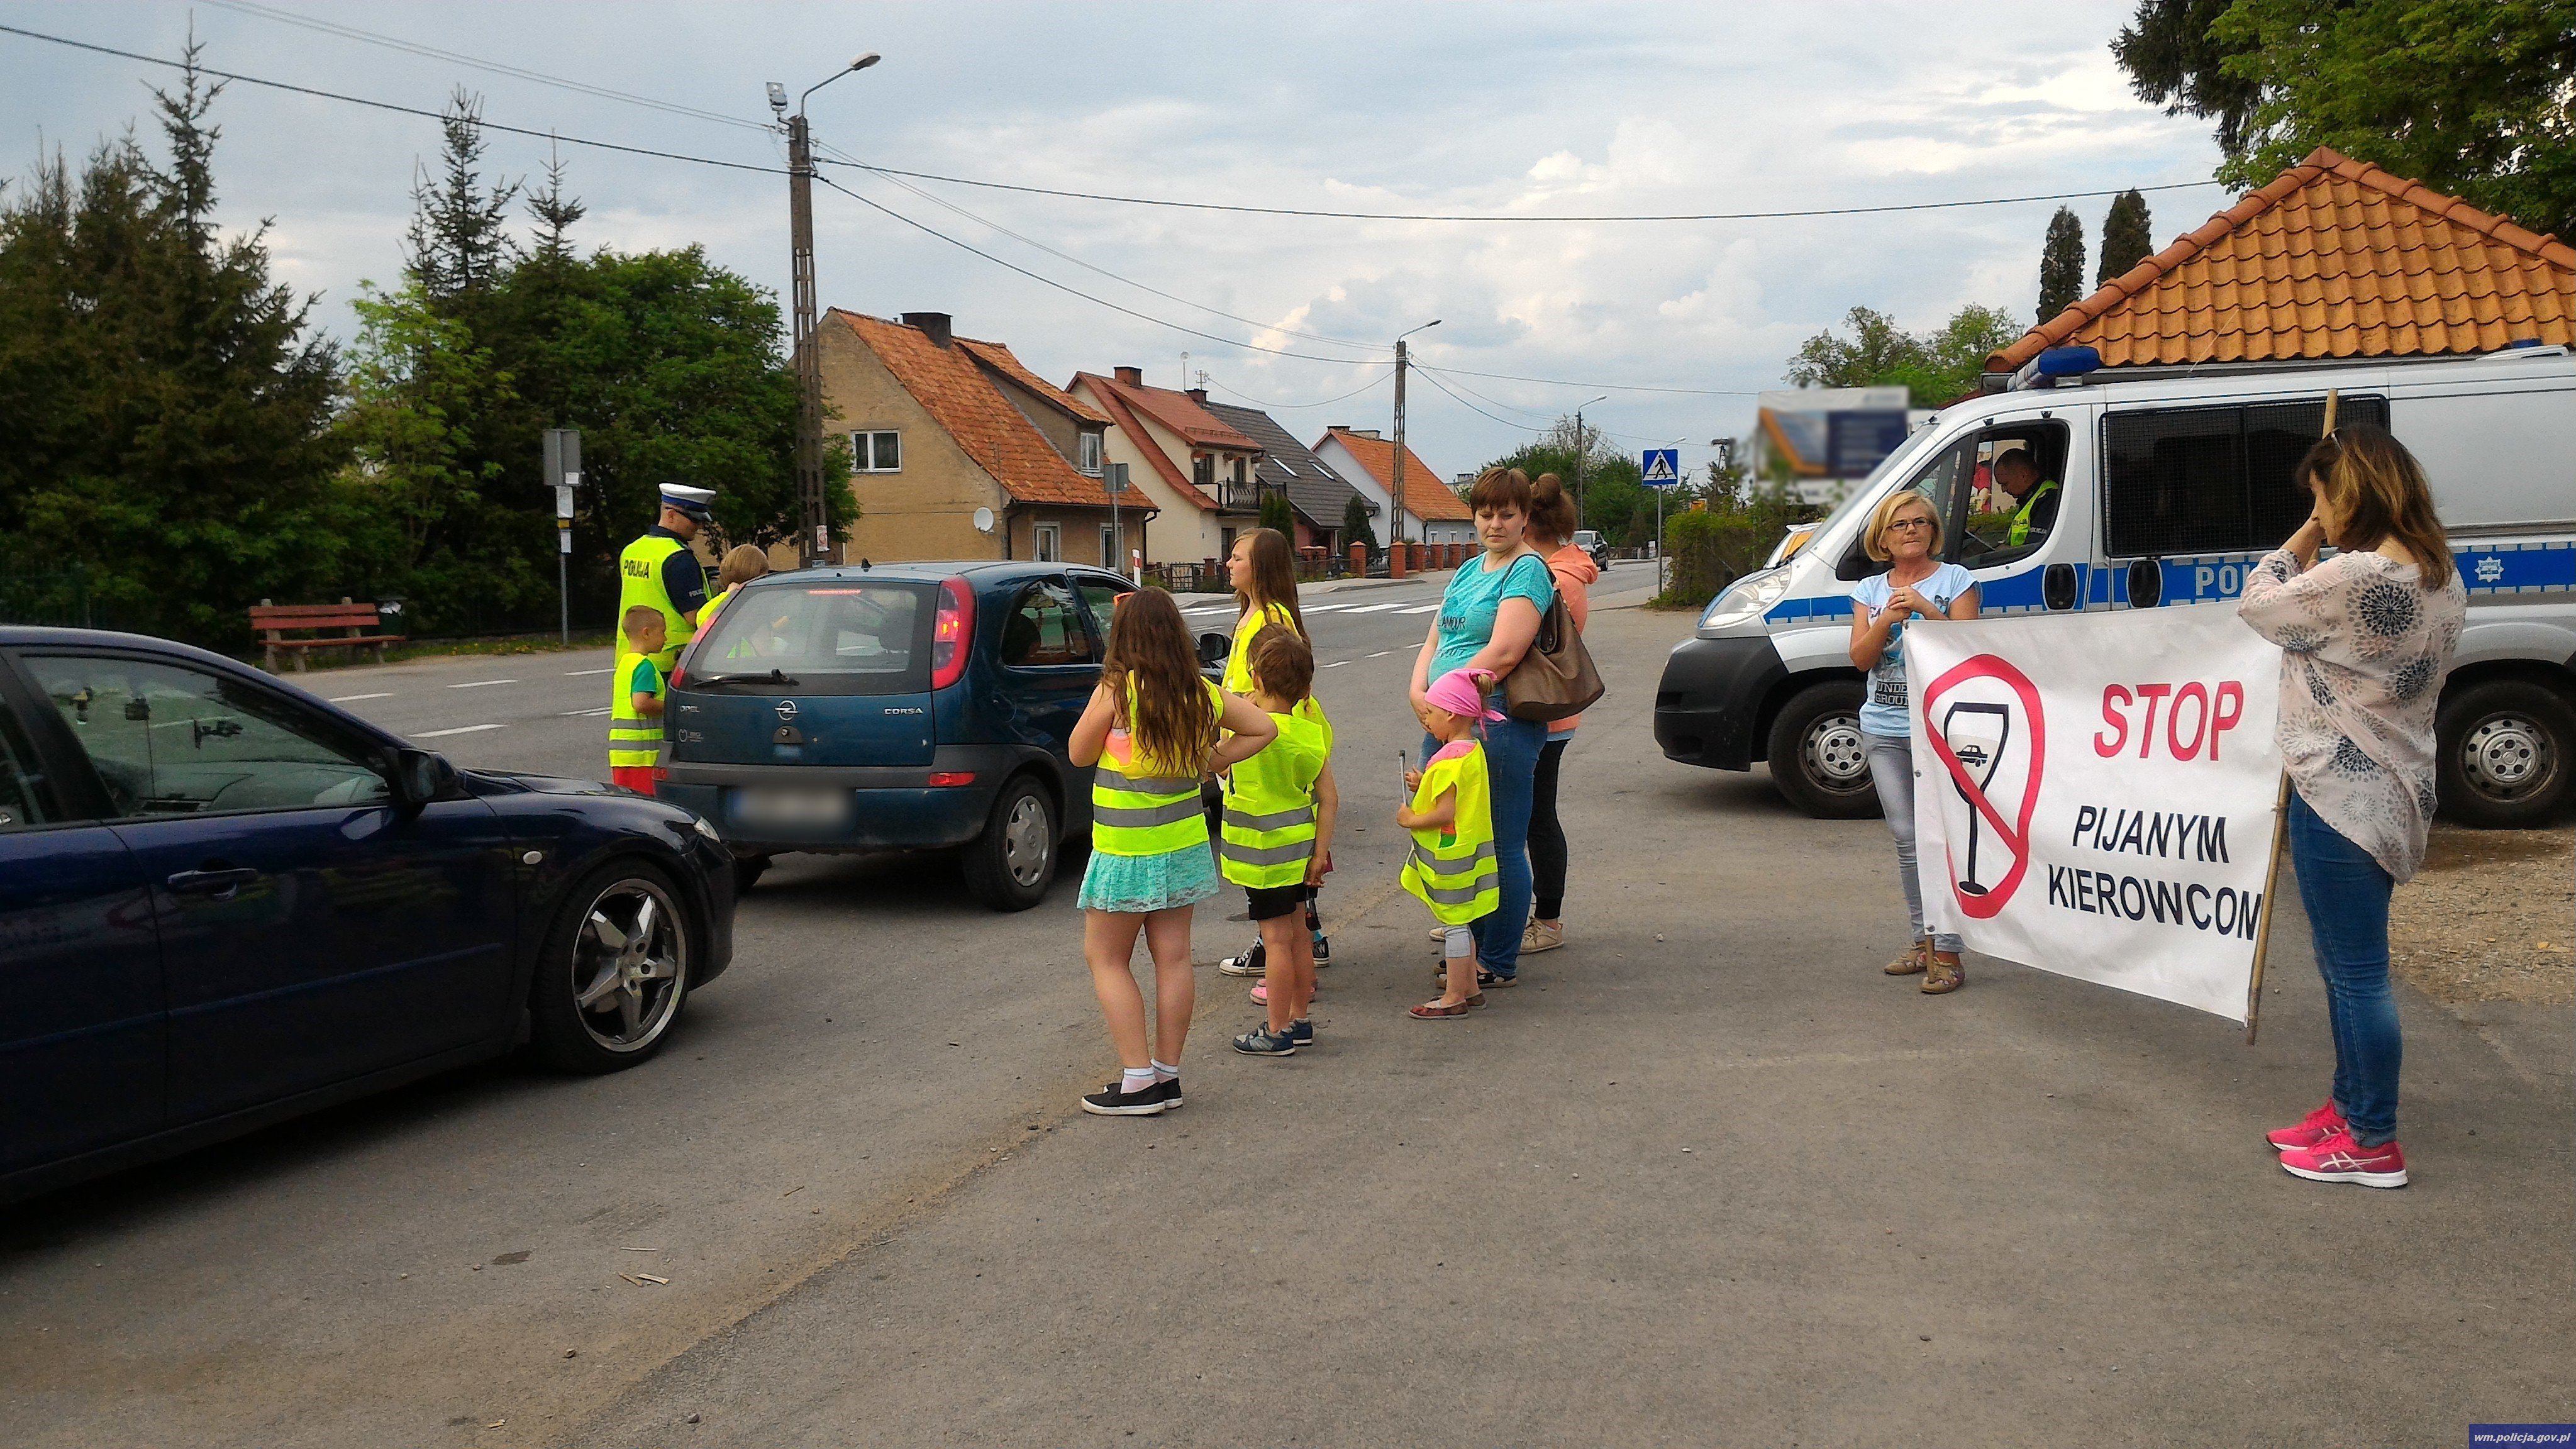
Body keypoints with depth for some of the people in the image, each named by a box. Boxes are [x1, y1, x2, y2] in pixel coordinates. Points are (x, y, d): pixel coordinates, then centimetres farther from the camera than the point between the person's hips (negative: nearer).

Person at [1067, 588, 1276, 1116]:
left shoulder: (1117, 690, -17)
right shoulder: (1201, 693, -1)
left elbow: (1079, 753, -6)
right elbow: (1263, 729, 8)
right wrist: (1212, 761, 9)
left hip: (1126, 850, -6)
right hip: (1184, 841, 6)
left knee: (1106, 959, 6)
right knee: (1173, 958, 10)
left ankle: (1138, 1080, 3)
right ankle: (1167, 1075, 16)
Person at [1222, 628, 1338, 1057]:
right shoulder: (1311, 733, 0)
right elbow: (1329, 797, -1)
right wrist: (1320, 852, 3)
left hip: (1264, 852, -7)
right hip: (1300, 847, 7)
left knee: (1276, 938, 0)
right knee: (1296, 933, 17)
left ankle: (1277, 1032, 8)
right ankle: (1301, 1019, 27)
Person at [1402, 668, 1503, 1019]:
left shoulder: (1450, 759, -22)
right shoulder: (1473, 750, 8)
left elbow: (1446, 813, -26)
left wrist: (1411, 820, -12)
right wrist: (1424, 785, 7)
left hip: (1451, 854, -10)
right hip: (1469, 848, 10)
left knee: (1454, 923, -2)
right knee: (1458, 922, 18)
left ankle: (1454, 998, 5)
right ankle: (1470, 988, 26)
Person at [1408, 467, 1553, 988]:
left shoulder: (1528, 570, -8)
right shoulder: (1468, 571, 19)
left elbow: (1504, 652, -18)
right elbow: (1435, 640, 17)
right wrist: (1419, 693, -2)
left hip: (1499, 725, -8)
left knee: (1502, 847, 0)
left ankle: (1499, 963, 10)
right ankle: (1470, 946, 26)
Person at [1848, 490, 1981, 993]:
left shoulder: (1955, 580, 1)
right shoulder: (1870, 591, 12)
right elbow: (1860, 658, 1)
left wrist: (1927, 610, -18)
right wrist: (1888, 618, -14)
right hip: (1884, 730, 5)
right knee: (1906, 839, 10)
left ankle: (1947, 955, -7)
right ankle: (1923, 942, 20)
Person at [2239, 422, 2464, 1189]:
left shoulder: (2355, 577, -22)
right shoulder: (2440, 581, 9)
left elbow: (2258, 605, -7)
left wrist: (2306, 537, 1)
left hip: (2343, 797, -10)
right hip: (2389, 789, 10)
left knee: (2356, 971, 0)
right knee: (2348, 965, 20)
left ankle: (2374, 1145, 9)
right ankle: (2351, 1105, 32)